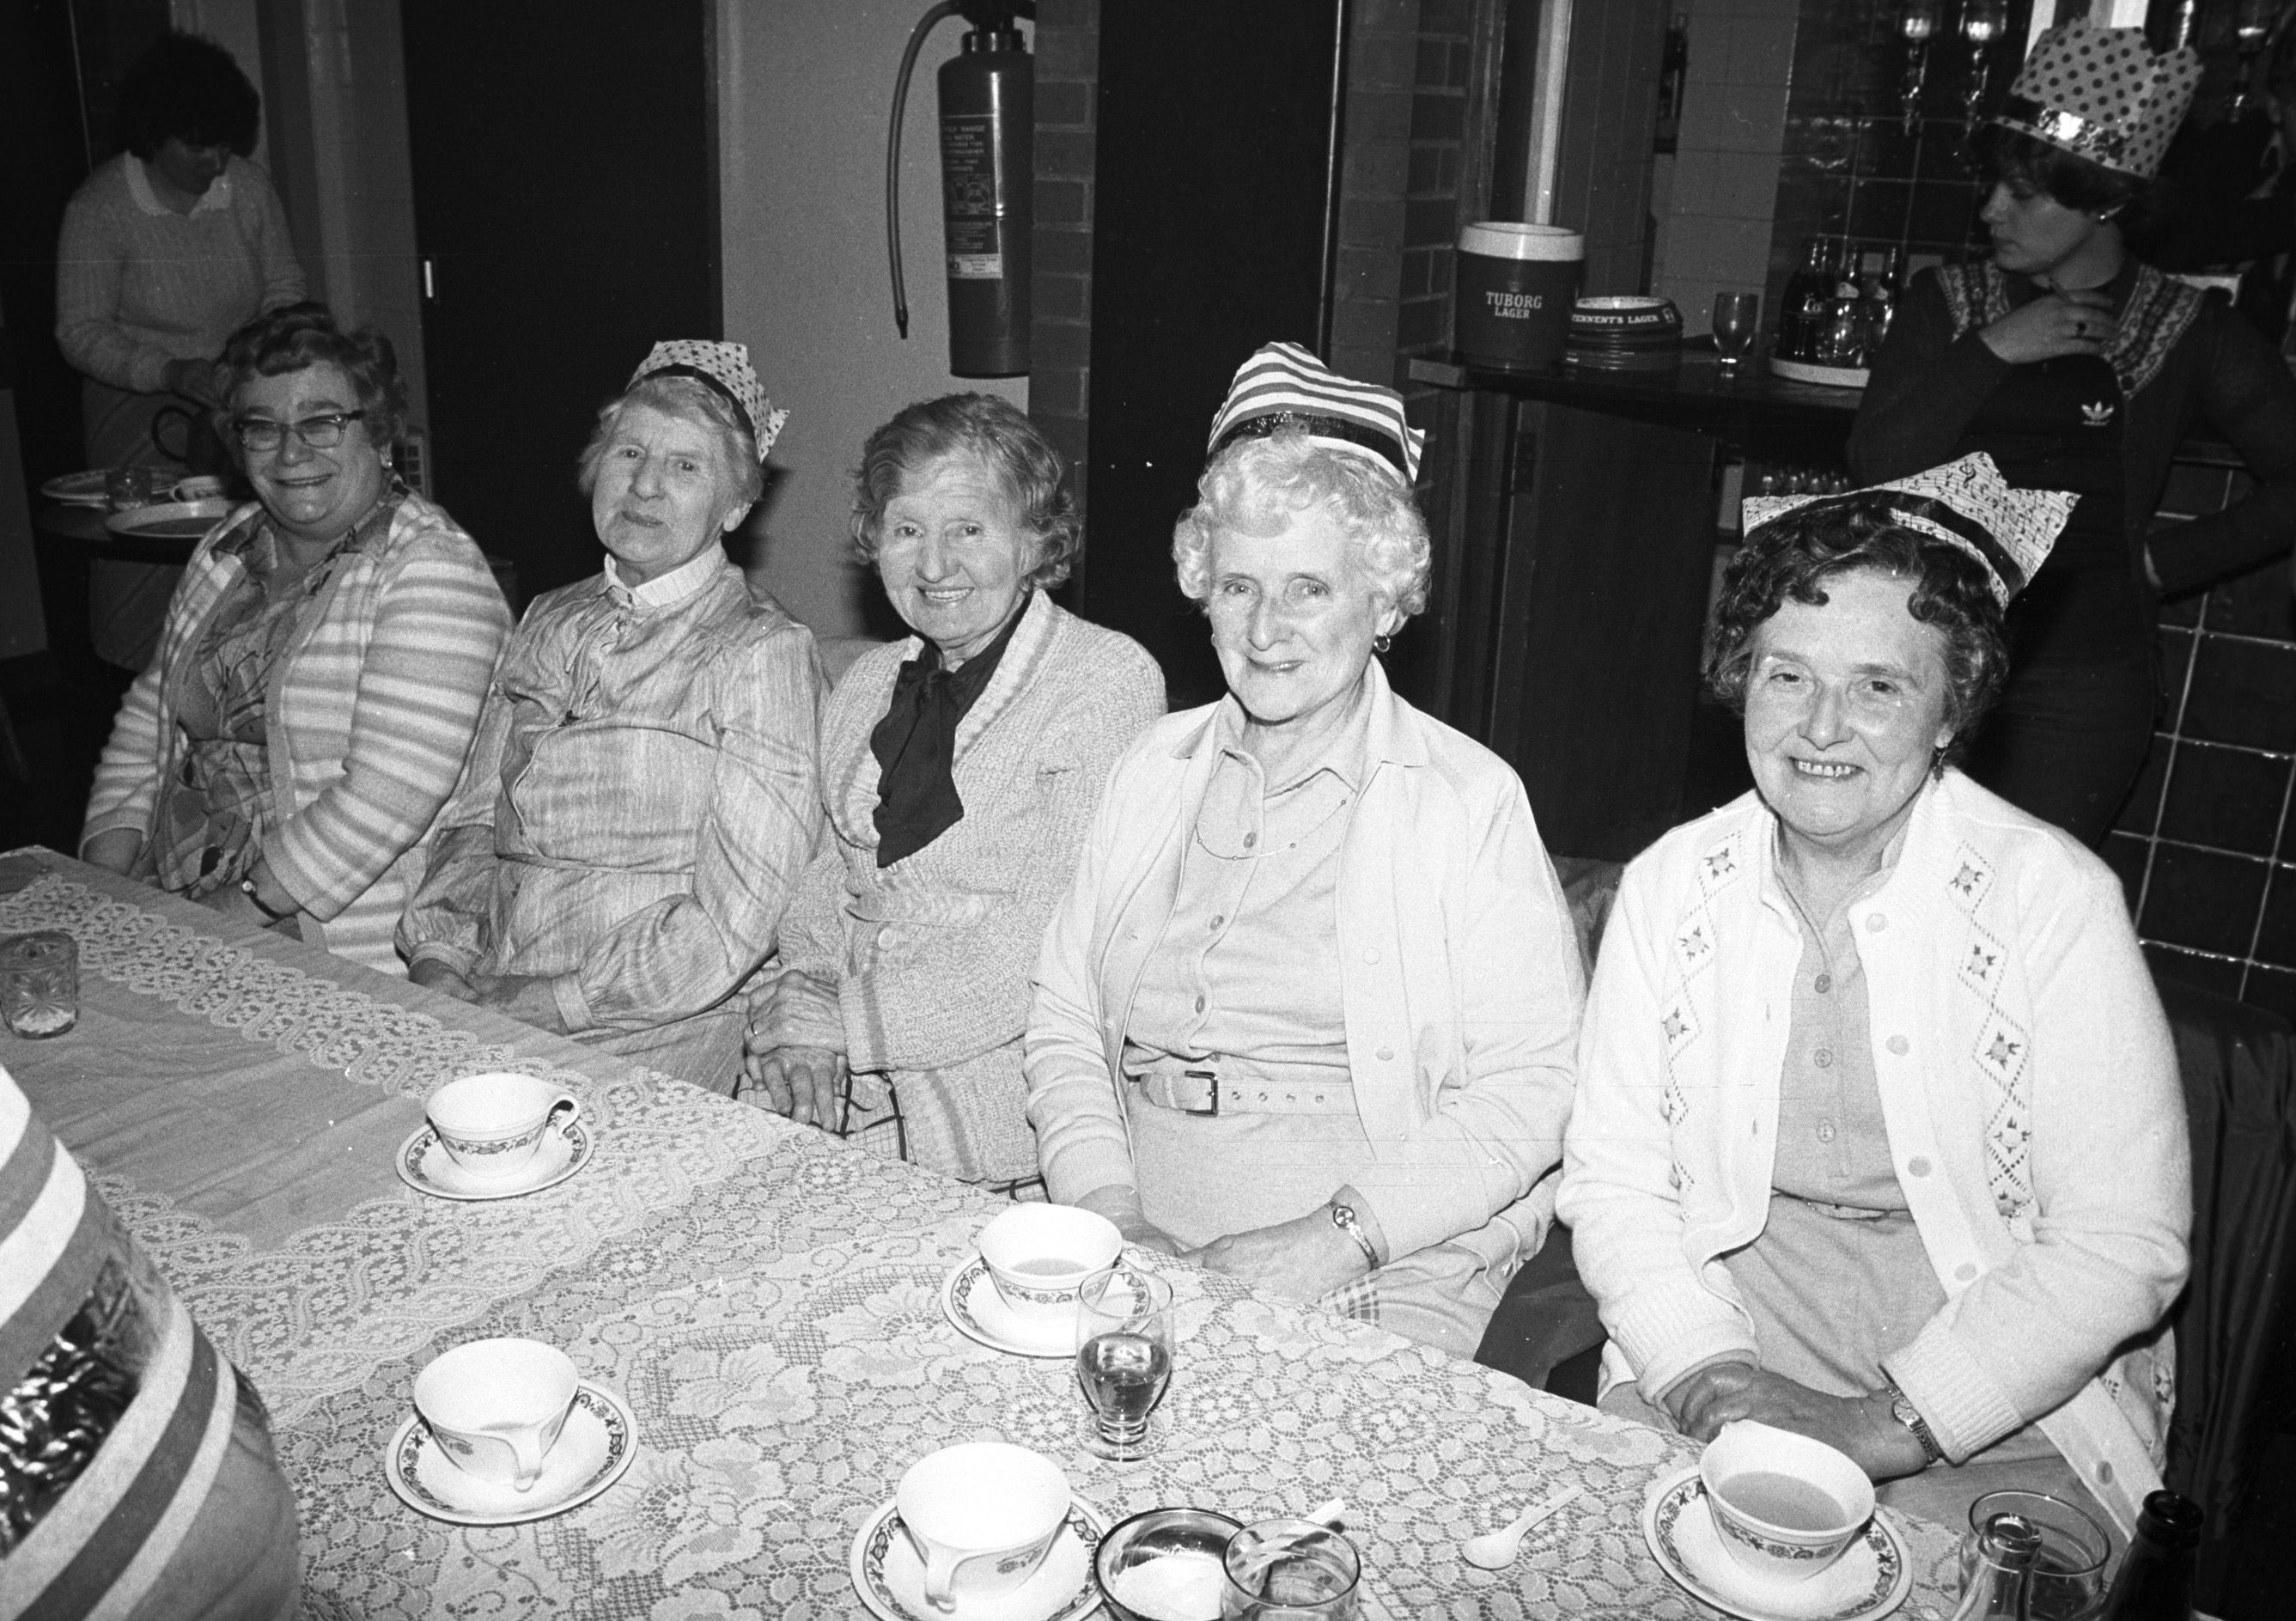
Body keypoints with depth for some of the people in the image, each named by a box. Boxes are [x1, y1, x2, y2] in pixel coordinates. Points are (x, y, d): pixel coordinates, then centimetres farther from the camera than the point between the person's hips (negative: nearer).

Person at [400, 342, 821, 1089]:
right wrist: (438, 959, 0)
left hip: (650, 1041, -5)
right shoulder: (548, 622, 14)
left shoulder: (761, 651, -7)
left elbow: (728, 925, -12)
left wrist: (549, 1005, -12)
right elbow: (472, 822, 16)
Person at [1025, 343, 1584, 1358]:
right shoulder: (1154, 768, 12)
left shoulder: (1469, 800, -2)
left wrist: (1343, 1235, -17)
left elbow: (1535, 1086, -8)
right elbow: (1063, 1020, 10)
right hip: (1137, 1248, 4)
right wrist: (1106, 1205, -6)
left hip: (1383, 1273, -3)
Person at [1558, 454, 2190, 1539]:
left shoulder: (2057, 899, -9)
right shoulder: (1668, 887, 0)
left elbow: (2121, 1244, -11)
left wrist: (1893, 1421, -17)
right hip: (1723, 1352, 2)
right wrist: (1708, 1372, -15)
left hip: (2004, 1411, -2)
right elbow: (1614, 1183, 0)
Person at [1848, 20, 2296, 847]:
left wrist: (2166, 564, 0)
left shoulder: (2187, 331, 3)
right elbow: (1874, 463, -4)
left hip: (2077, 684, -1)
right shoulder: (1948, 303, 7)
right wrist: (1991, 351, -10)